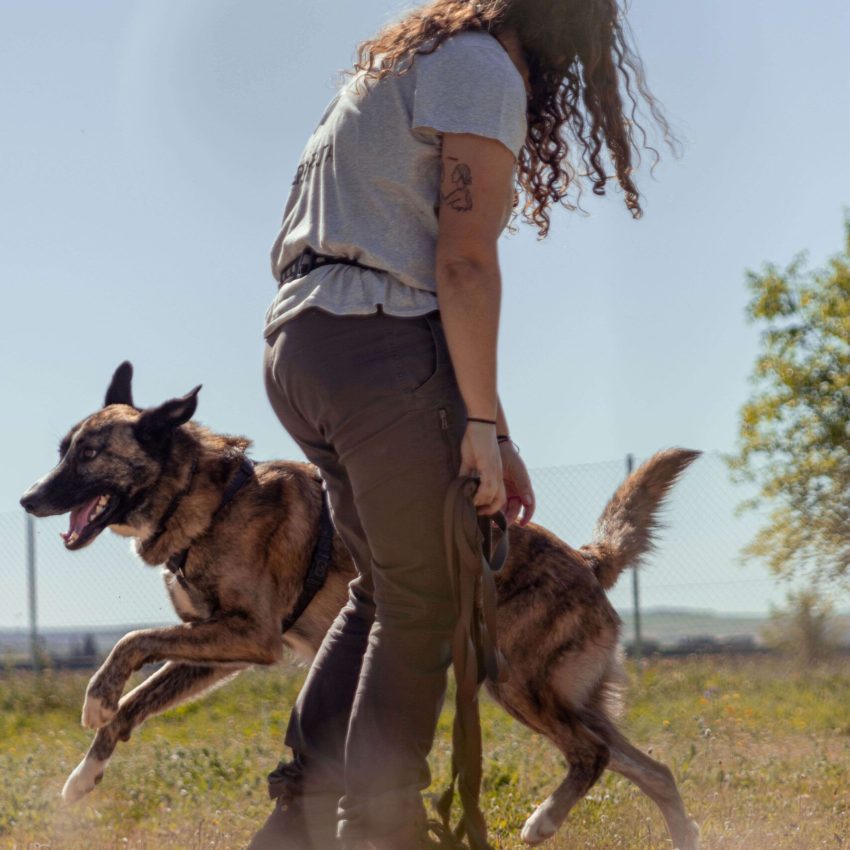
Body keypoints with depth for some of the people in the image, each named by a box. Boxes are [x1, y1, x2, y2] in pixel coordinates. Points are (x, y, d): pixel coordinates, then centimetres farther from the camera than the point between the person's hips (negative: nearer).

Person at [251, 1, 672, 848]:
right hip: (386, 345, -9)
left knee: (381, 589, 18)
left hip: (295, 347, 9)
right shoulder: (485, 72, -4)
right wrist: (482, 423, -11)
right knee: (421, 605, 2)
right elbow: (465, 261, -14)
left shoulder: (393, 68, 25)